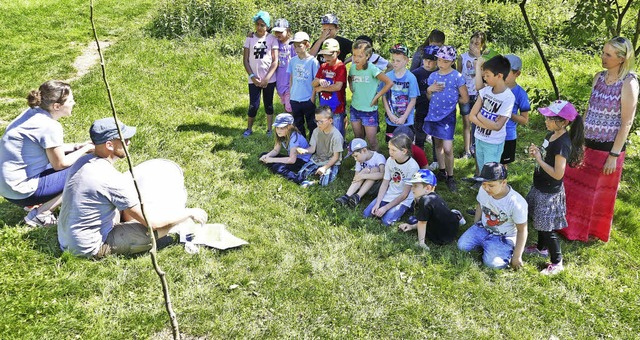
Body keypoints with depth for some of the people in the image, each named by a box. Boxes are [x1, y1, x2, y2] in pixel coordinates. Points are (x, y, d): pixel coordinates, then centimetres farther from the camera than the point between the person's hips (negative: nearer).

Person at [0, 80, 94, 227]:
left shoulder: (33, 112, 1)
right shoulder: (50, 127, -23)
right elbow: (59, 164, -11)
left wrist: (77, 146, 10)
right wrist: (84, 150, 2)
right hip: (20, 191, -9)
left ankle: (36, 203, 14)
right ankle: (38, 214, -2)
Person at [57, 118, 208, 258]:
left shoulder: (82, 161, -1)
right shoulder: (112, 179, -26)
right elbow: (151, 222, -20)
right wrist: (190, 213, -9)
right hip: (90, 248, -9)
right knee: (164, 224, -12)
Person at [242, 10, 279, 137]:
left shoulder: (272, 39, -2)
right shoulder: (250, 38, 2)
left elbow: (275, 61, -5)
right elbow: (245, 60, 1)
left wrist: (266, 78, -12)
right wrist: (252, 76, -10)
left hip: (269, 79, 0)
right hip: (254, 79, 0)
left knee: (268, 104, 8)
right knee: (253, 106, -2)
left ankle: (269, 130, 20)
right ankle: (249, 128, 18)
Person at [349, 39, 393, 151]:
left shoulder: (372, 69, -18)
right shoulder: (352, 67, -2)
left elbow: (389, 83, -19)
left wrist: (376, 97, -14)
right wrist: (351, 88, 6)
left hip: (369, 110, -5)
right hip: (355, 108, 5)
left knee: (371, 141, 3)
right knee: (358, 138, 18)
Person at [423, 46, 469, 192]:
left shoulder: (457, 76, -10)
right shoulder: (433, 76, 4)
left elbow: (465, 99, -5)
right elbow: (429, 98, 11)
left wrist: (450, 100, 1)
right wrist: (429, 89, -8)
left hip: (448, 115, -5)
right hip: (434, 114, 5)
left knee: (448, 148, -11)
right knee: (438, 144, 15)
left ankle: (450, 177, 7)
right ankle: (442, 172, 31)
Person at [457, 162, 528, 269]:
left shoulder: (516, 203, -31)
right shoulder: (483, 190, -16)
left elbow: (522, 230, -20)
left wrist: (517, 256, -16)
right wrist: (474, 228, 12)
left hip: (503, 237, -5)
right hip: (482, 228, 5)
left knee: (492, 262, -24)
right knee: (461, 245, -9)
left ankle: (508, 251, 5)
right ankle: (484, 244, 13)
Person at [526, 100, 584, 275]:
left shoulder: (562, 144, -28)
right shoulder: (552, 134, 0)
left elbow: (558, 174, -28)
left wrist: (539, 160, -22)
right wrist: (536, 152, -5)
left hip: (550, 192, -9)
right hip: (541, 187, 9)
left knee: (547, 228, 2)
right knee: (539, 220, 25)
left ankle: (557, 262, 18)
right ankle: (542, 248, 46)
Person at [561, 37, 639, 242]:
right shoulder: (599, 77, 3)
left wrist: (614, 155, -16)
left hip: (608, 147, -6)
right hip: (587, 143, 6)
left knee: (599, 192, 10)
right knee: (575, 185, 17)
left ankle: (593, 230, 32)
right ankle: (572, 225, 37)